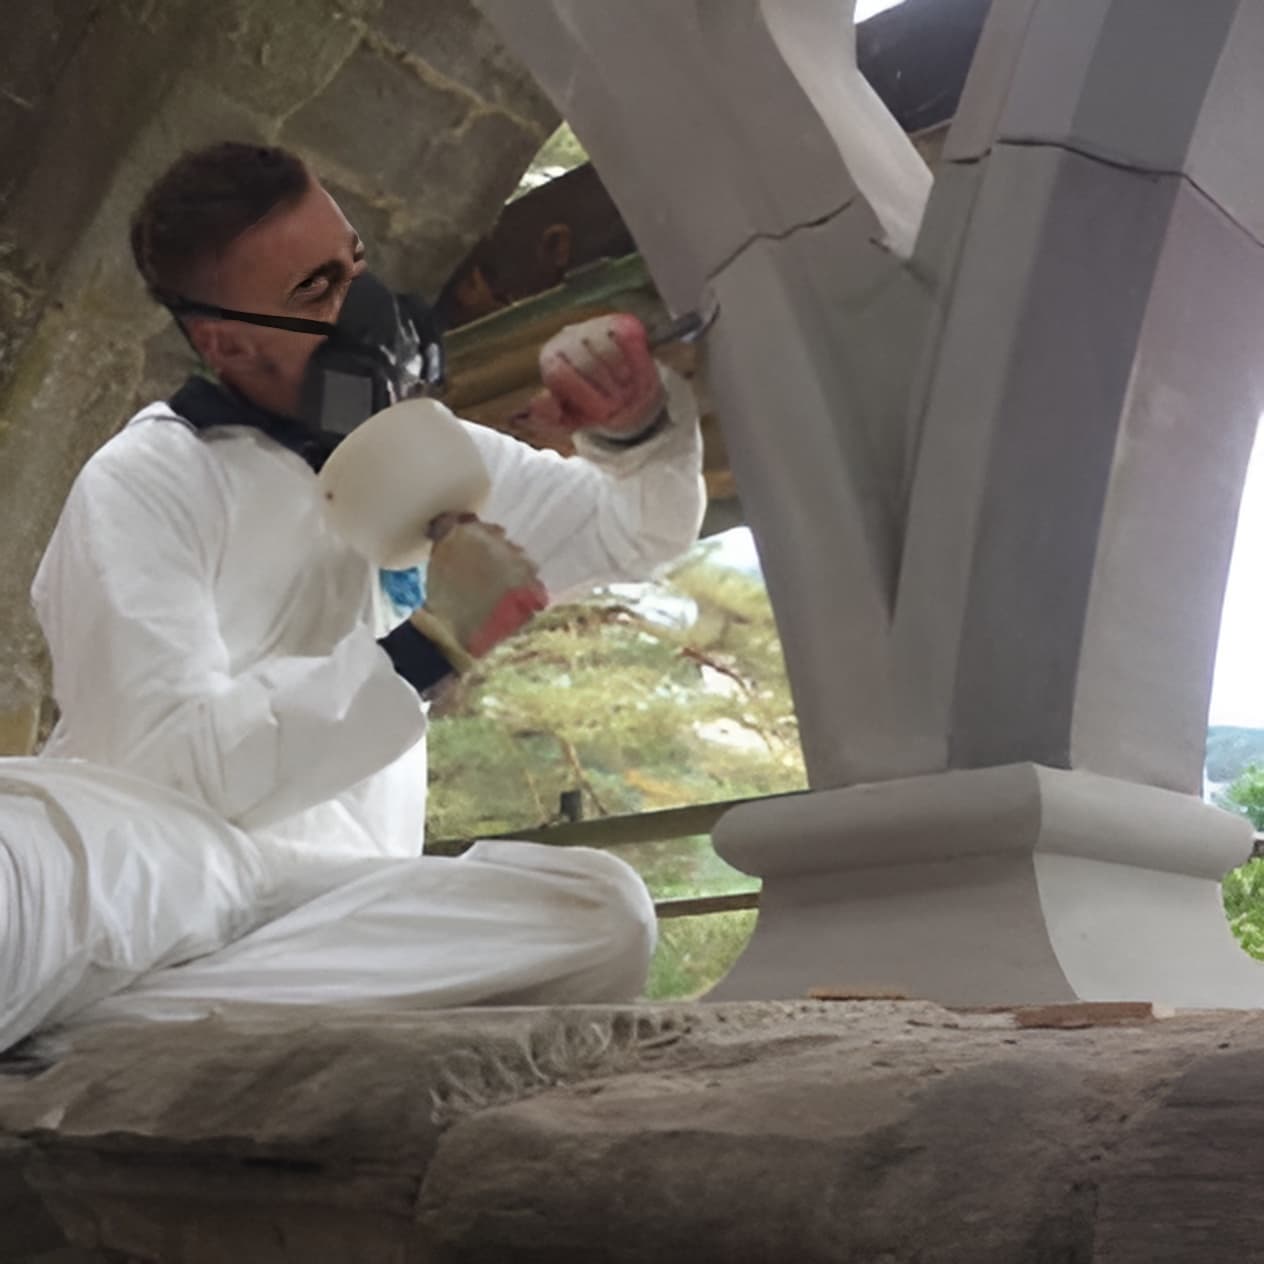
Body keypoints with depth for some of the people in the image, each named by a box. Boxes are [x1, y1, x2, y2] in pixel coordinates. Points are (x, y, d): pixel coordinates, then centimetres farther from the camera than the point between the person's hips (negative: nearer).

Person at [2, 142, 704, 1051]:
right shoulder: (144, 485, -2)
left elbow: (646, 530, 23)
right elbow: (166, 764, -15)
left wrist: (636, 426, -1)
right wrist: (429, 645, -17)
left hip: (332, 903, 8)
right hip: (147, 872, -8)